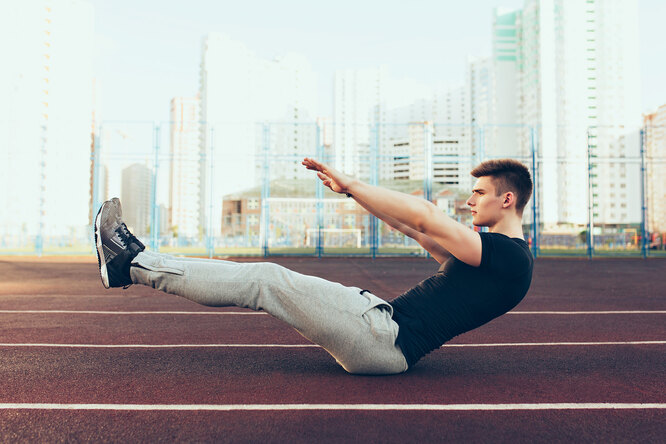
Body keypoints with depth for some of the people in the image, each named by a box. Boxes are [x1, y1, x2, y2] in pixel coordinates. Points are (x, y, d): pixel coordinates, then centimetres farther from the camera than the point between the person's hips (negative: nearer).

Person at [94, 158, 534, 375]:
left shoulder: (509, 256, -11)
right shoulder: (494, 253, 19)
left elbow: (424, 219, -24)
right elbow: (416, 230, 18)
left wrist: (351, 183, -17)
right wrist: (351, 188, 12)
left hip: (384, 341, -9)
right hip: (384, 316, 9)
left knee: (266, 280, -12)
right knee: (268, 278, 5)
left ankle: (134, 263, -1)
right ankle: (137, 262, 13)